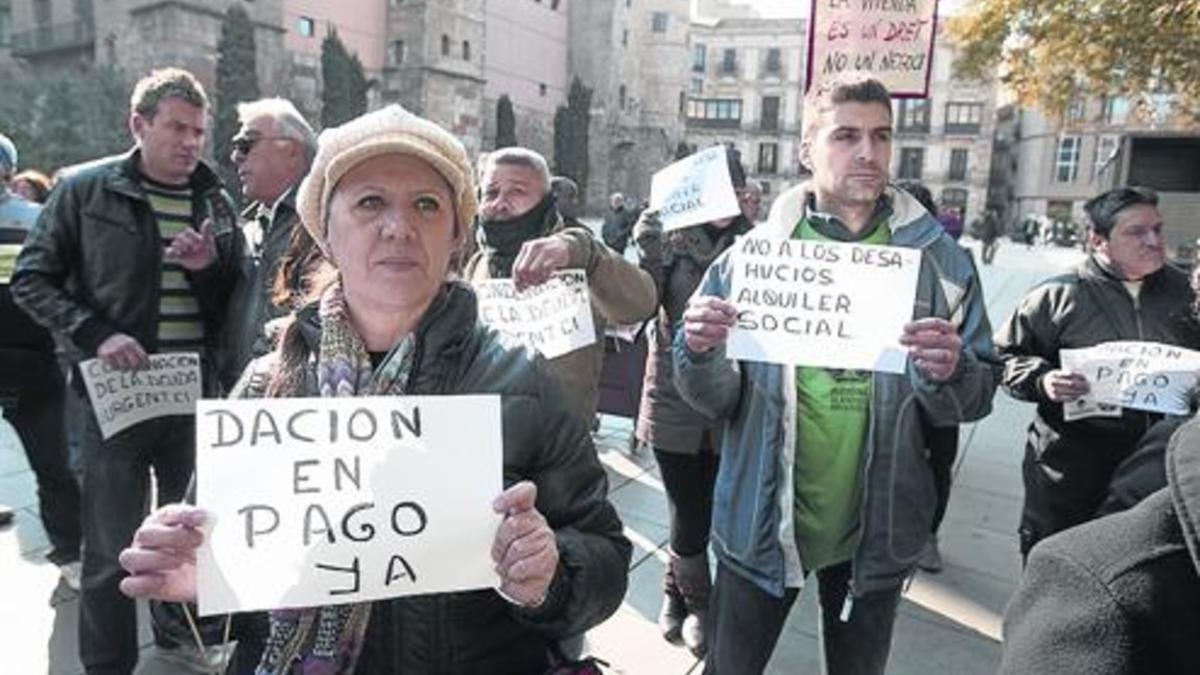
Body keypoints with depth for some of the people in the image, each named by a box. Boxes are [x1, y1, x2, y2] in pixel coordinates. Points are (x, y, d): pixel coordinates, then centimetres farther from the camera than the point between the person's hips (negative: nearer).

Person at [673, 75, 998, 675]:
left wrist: (950, 372, -25)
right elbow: (717, 401, -5)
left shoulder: (939, 260, -5)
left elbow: (975, 400, -3)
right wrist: (701, 353, -26)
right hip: (763, 521, -1)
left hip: (877, 528, 1)